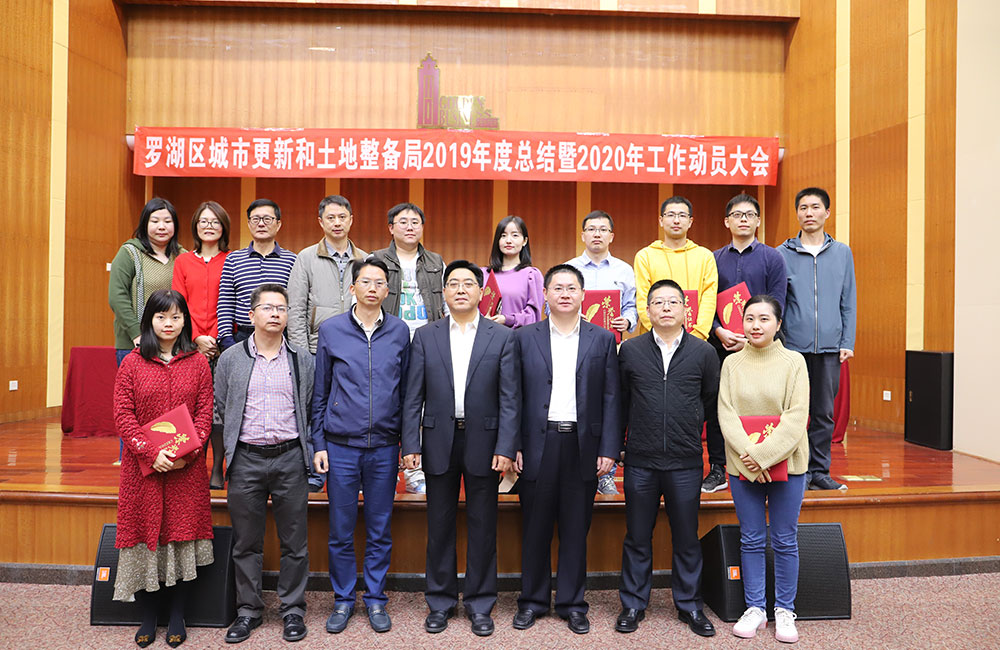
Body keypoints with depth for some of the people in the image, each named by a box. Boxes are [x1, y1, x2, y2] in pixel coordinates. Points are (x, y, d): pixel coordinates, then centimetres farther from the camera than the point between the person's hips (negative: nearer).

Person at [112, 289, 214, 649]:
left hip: (187, 468, 0)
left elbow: (204, 414, 0)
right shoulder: (132, 363, 2)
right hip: (142, 467, 0)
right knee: (145, 535, 6)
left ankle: (177, 618, 19)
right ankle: (148, 618, 21)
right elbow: (123, 416, -3)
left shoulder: (197, 363, 3)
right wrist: (151, 452, -15)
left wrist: (188, 453, -13)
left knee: (182, 535, 5)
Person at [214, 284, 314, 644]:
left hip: (290, 458, 0)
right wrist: (230, 453, 6)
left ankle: (292, 609, 21)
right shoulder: (230, 359, 5)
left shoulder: (302, 360, 6)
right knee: (246, 543, 9)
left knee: (294, 542, 6)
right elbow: (219, 412, 10)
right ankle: (248, 610, 24)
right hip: (246, 460, 0)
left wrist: (308, 451, 3)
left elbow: (311, 410, 10)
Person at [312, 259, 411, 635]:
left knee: (380, 530, 9)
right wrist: (318, 444, 1)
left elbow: (405, 390, 7)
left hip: (384, 447, 1)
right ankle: (343, 599, 24)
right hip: (341, 445, 0)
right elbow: (319, 393, 5)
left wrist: (408, 442, 4)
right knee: (341, 530, 7)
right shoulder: (331, 330, 1)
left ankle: (376, 600, 24)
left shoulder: (399, 331, 4)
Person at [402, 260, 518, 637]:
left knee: (482, 526, 8)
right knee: (440, 525, 10)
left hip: (483, 442, -1)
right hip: (439, 441, 1)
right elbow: (413, 396, 2)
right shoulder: (425, 336, 5)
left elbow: (509, 398, -3)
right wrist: (410, 444, -5)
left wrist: (506, 448, -10)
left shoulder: (503, 337, 1)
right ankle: (440, 602, 25)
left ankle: (479, 604, 23)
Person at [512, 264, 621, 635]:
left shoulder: (603, 339, 6)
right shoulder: (524, 338, 5)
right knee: (535, 527, 9)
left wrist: (608, 449, -3)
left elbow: (611, 399, 3)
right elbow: (514, 397, 3)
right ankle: (533, 600, 25)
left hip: (583, 446, 0)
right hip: (538, 444, 0)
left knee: (576, 529, 9)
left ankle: (572, 603, 23)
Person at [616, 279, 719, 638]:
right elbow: (620, 401, 9)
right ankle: (633, 605, 24)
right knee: (637, 537, 9)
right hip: (640, 461, 0)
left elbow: (712, 401, 11)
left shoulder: (703, 352, 2)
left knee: (687, 538, 10)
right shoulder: (630, 350, 2)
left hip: (686, 462, 0)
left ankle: (690, 605, 27)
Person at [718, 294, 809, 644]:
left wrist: (764, 455, -16)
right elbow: (726, 414, -2)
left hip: (786, 464, -1)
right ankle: (755, 607, 23)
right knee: (751, 540, 9)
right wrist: (749, 457, -14)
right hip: (743, 466, 1)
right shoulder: (732, 363, 3)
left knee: (785, 540, 7)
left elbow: (796, 416, -8)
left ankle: (784, 610, 22)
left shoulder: (794, 361, -2)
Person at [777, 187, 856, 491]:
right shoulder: (782, 254, 3)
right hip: (793, 345, -2)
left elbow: (849, 302, 10)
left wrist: (847, 342, 2)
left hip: (829, 347, 2)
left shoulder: (842, 253, 10)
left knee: (824, 413, 7)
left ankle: (819, 471, 17)